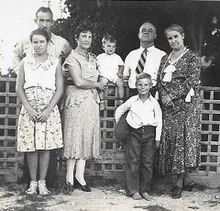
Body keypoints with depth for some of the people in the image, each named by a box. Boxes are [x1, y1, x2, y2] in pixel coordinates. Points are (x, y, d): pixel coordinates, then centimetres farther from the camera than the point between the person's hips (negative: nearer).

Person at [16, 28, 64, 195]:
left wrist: (48, 110, -11)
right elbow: (19, 88, 4)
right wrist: (28, 108, -9)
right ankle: (33, 182, 12)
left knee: (46, 147, 0)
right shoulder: (25, 62, 6)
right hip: (29, 110, 1)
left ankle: (42, 182, 8)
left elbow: (60, 89, -1)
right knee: (31, 147, 2)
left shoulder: (55, 63, 3)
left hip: (49, 110, -1)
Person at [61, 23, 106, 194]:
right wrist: (97, 85, -4)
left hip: (91, 101, 7)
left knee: (87, 137, 5)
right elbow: (79, 82, -15)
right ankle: (70, 178, 1)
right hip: (76, 100, -7)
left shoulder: (93, 58, 17)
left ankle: (80, 176, 12)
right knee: (75, 136, -6)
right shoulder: (73, 57, -5)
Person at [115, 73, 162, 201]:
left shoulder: (154, 102, 4)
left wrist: (157, 138, 3)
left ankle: (145, 190, 11)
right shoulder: (132, 101, 5)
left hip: (149, 133, 0)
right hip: (134, 133, 0)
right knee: (133, 162, -2)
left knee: (148, 163, 1)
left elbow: (159, 120, 6)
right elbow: (119, 110, 19)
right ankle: (134, 190, 6)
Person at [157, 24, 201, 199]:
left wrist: (172, 95, -15)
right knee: (170, 140, 2)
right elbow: (160, 81, 11)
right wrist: (163, 96, -8)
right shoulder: (165, 59, 17)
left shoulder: (192, 58, 0)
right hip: (168, 105, 6)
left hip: (185, 104, -5)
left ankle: (179, 182, -1)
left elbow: (192, 81, -11)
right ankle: (186, 178, 13)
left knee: (183, 139, -7)